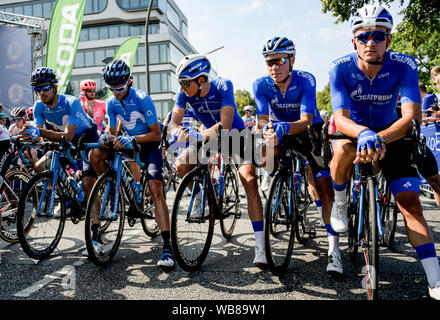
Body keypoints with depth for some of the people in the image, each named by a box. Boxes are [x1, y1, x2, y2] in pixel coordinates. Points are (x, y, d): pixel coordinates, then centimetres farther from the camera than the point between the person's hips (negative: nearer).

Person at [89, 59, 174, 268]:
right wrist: (107, 137, -21)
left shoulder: (142, 99, -19)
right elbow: (112, 132, 3)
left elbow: (156, 134, -21)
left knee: (155, 189, -22)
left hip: (149, 144, -5)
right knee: (95, 154, -18)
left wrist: (132, 139, -35)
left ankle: (168, 246, -23)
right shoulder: (111, 103, -2)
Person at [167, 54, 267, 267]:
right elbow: (173, 122, -22)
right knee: (181, 165, -19)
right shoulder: (185, 93, -14)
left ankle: (260, 245, -21)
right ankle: (200, 195, 14)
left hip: (236, 134, -4)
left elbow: (226, 125, -37)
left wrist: (200, 135, -53)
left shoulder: (223, 86, -25)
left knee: (249, 180, -23)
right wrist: (178, 132, -46)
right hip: (209, 136, 4)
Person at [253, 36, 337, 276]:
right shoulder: (261, 85, -18)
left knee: (325, 187, -14)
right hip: (282, 132, 4)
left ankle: (334, 250, -9)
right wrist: (266, 128, -48)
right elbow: (262, 119, -24)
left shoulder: (305, 81, -25)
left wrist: (284, 127, -55)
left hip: (310, 130, -3)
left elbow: (306, 121, -35)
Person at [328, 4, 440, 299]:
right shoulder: (340, 68, -20)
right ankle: (340, 204, -7)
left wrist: (379, 138, -48)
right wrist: (363, 133, -51)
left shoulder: (404, 66, -19)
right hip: (353, 129, 0)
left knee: (410, 201, -12)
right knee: (345, 149, -38)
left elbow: (412, 116, -29)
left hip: (389, 134, 1)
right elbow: (341, 119, -28)